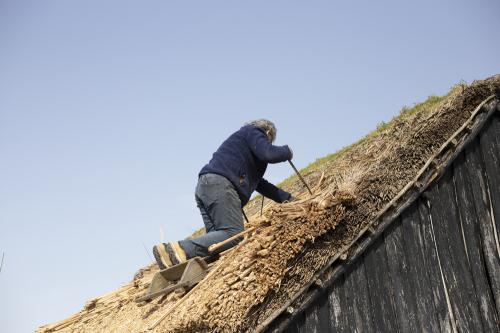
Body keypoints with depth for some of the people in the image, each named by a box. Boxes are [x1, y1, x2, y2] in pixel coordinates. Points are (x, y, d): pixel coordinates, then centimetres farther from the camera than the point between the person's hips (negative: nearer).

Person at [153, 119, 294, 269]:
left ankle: (169, 251, -18)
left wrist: (286, 198, 37)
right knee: (234, 235, -19)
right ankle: (183, 249, -35)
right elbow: (269, 153, -10)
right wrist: (286, 151, 13)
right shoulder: (253, 132, 11)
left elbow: (258, 182, 39)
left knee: (217, 237, 0)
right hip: (219, 183, -10)